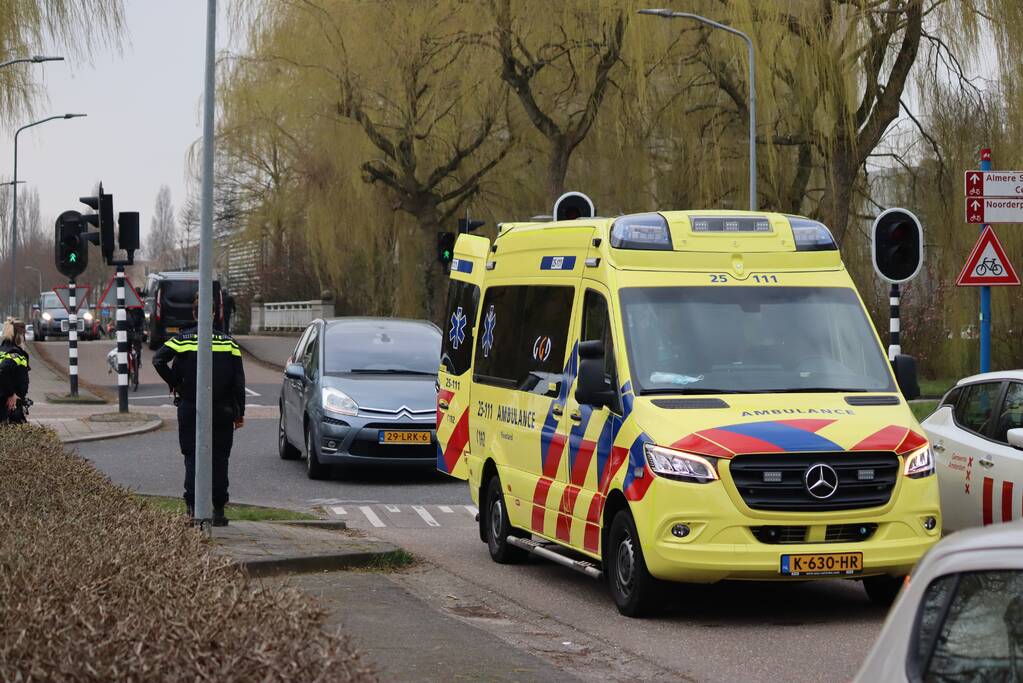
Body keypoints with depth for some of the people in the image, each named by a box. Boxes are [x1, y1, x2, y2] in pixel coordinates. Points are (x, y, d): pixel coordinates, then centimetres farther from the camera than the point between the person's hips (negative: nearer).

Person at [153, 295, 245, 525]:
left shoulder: (182, 339, -2)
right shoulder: (228, 342, 1)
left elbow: (159, 360, -16)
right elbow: (239, 380, -1)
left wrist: (174, 384, -2)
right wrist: (240, 412, 4)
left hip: (190, 410, -1)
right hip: (222, 411, 1)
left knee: (192, 457, 5)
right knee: (219, 459, 8)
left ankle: (193, 506, -8)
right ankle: (218, 510, 8)